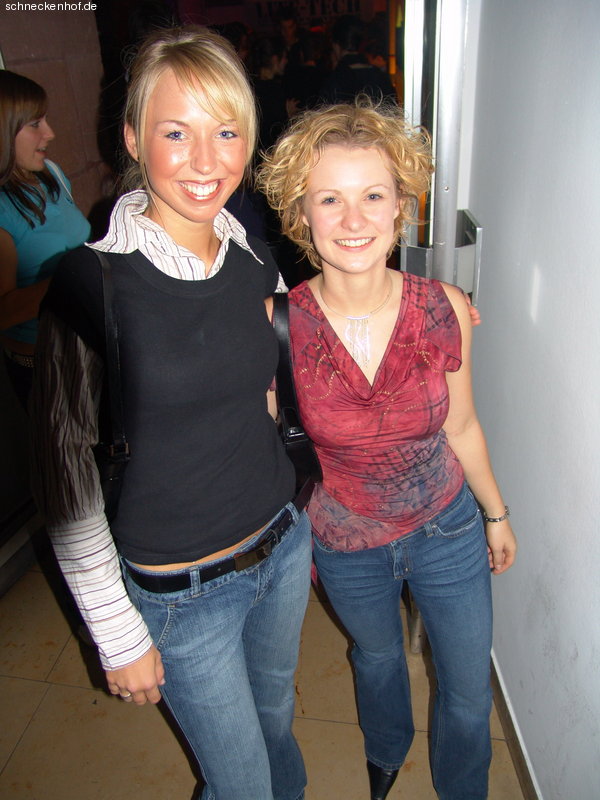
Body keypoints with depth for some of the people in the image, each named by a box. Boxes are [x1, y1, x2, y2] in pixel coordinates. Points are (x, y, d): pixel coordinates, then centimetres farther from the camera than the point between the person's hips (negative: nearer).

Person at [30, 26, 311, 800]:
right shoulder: (91, 281, -21)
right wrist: (118, 636, -10)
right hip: (181, 590, -4)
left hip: (282, 547, 5)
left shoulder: (256, 259, -4)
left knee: (276, 717, 30)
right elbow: (66, 469, -16)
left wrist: (304, 529, 14)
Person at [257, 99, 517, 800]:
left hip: (448, 529, 1)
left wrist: (496, 513, 10)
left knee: (470, 696, 19)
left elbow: (459, 426, -3)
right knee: (376, 656, 30)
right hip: (346, 546, 0)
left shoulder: (445, 311, -20)